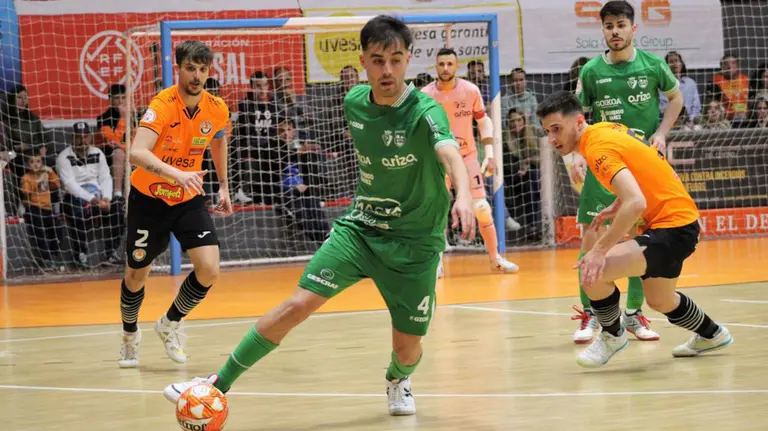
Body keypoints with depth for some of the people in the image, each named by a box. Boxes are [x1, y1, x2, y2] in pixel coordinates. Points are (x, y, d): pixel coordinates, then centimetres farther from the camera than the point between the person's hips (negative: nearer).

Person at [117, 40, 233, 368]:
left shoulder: (217, 109, -10)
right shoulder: (162, 106, -26)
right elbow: (137, 153, -42)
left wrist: (224, 185, 17)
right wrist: (178, 174, -55)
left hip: (189, 200, 3)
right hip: (149, 199, -3)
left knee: (209, 269, -14)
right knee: (136, 276, 9)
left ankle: (170, 324, 14)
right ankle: (130, 335, 39)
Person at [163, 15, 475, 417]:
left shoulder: (424, 111, -21)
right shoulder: (354, 102, -4)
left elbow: (451, 155, -42)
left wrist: (462, 194, -61)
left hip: (415, 242, -3)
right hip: (359, 227, 3)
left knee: (407, 347, 2)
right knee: (298, 304, -13)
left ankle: (398, 381, 40)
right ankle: (220, 381, -3)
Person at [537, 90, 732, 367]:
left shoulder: (598, 148, -22)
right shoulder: (606, 129, 6)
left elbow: (636, 203, -33)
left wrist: (600, 250, -31)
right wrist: (617, 207, 17)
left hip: (673, 227, -10)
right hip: (681, 219, 10)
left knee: (592, 273, -23)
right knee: (661, 302, 31)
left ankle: (612, 335, 3)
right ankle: (711, 334, 55)